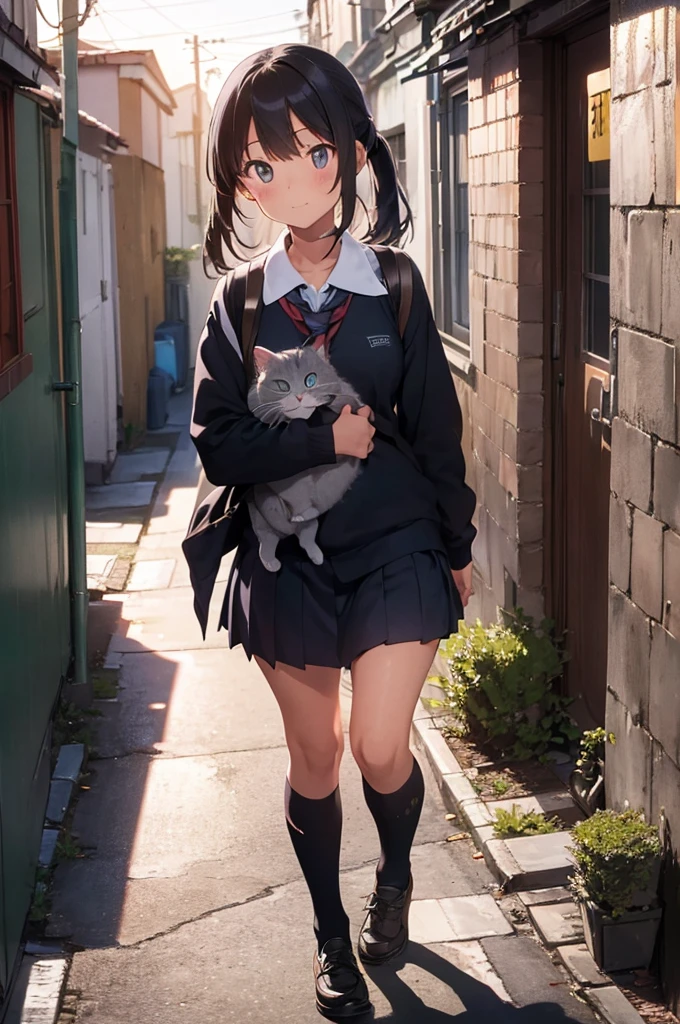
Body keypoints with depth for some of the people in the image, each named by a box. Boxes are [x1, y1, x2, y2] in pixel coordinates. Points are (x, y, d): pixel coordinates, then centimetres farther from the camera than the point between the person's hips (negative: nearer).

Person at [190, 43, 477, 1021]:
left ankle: (397, 874, 27)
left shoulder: (396, 289, -3)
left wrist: (458, 547, 6)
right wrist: (327, 439, -18)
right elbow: (217, 444, -8)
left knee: (380, 748, -9)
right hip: (287, 558, 1)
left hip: (395, 545, -1)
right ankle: (332, 937, 32)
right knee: (313, 757, 11)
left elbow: (437, 427, 2)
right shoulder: (239, 307, -3)